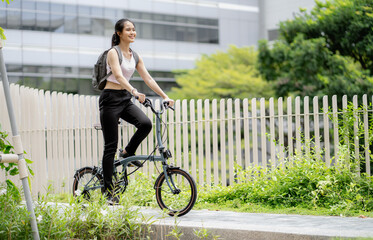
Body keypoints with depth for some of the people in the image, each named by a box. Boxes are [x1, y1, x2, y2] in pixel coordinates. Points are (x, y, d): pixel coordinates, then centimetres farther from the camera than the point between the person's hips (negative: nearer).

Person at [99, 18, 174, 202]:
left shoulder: (134, 55, 11)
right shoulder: (113, 52, -10)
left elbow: (148, 78, 9)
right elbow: (118, 76, -26)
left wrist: (165, 96, 1)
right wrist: (135, 92, -42)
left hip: (125, 99, 6)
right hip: (110, 98, -6)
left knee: (145, 123, -22)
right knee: (111, 146, -5)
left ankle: (128, 153, 5)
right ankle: (108, 189, 2)